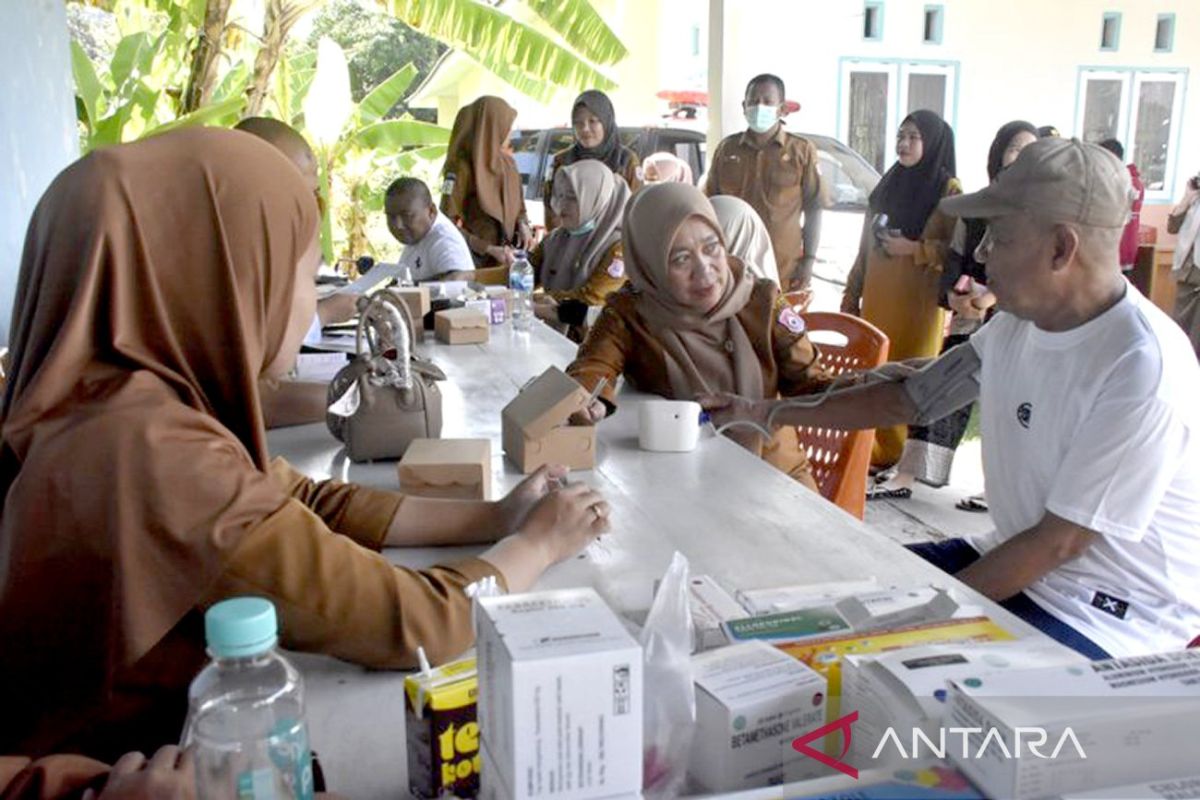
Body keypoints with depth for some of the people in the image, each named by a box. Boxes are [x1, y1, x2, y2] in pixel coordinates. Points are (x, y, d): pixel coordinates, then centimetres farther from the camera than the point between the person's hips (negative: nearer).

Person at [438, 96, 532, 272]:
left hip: (507, 258, 6)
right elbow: (449, 224, -14)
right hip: (476, 262, -6)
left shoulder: (507, 162, 5)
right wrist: (489, 249, -20)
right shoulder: (462, 167, -14)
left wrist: (522, 225, -4)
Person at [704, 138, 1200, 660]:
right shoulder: (1018, 323, -1)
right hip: (1021, 556, 8)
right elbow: (910, 397, 6)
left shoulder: (1143, 372, -26)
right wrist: (763, 413, 4)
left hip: (1112, 611, -7)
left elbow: (1061, 542, -22)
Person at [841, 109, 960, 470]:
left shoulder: (949, 191, -5)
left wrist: (914, 248, -18)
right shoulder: (888, 185, 14)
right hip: (877, 299, 6)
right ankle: (872, 452, 14)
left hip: (919, 303, -6)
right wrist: (851, 295, 18)